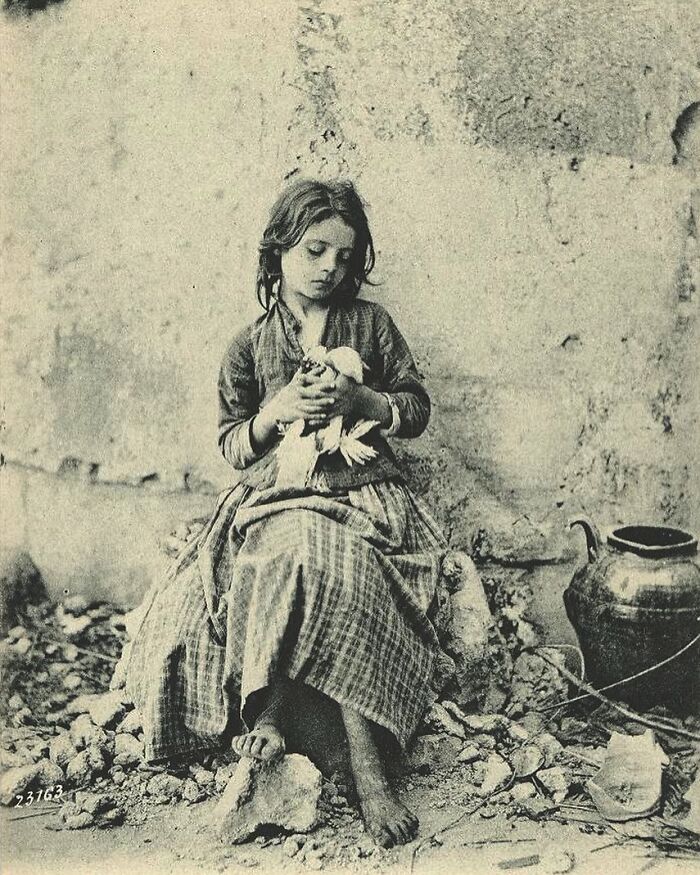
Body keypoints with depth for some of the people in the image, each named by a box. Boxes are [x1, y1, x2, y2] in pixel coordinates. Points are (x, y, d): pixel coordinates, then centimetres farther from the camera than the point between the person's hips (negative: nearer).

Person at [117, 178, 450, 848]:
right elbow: (233, 446, 9)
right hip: (273, 499, 1)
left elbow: (417, 409, 11)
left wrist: (360, 399, -9)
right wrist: (277, 411, -11)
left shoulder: (371, 323, 12)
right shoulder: (250, 347, 11)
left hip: (362, 493, -1)